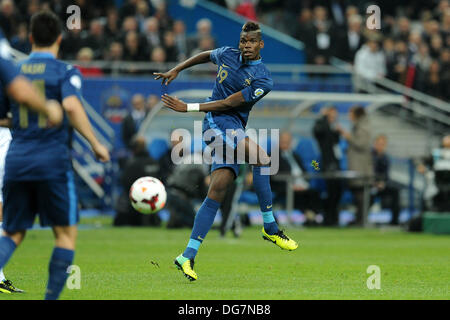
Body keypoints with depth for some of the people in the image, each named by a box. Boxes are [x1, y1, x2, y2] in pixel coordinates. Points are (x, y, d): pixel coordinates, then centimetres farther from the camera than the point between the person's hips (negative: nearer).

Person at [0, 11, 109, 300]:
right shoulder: (65, 72, -2)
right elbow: (71, 105, -19)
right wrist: (95, 144, -12)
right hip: (53, 161, -4)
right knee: (67, 233, 9)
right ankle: (51, 296, 2)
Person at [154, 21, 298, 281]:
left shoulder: (263, 80, -6)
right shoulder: (227, 55, 5)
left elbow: (229, 103, -9)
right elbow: (206, 55, 29)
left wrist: (188, 107, -11)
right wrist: (176, 70, 28)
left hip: (235, 128, 1)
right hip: (216, 123, -1)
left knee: (217, 191, -10)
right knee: (261, 157, -27)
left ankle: (188, 256, -5)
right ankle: (271, 228, -19)